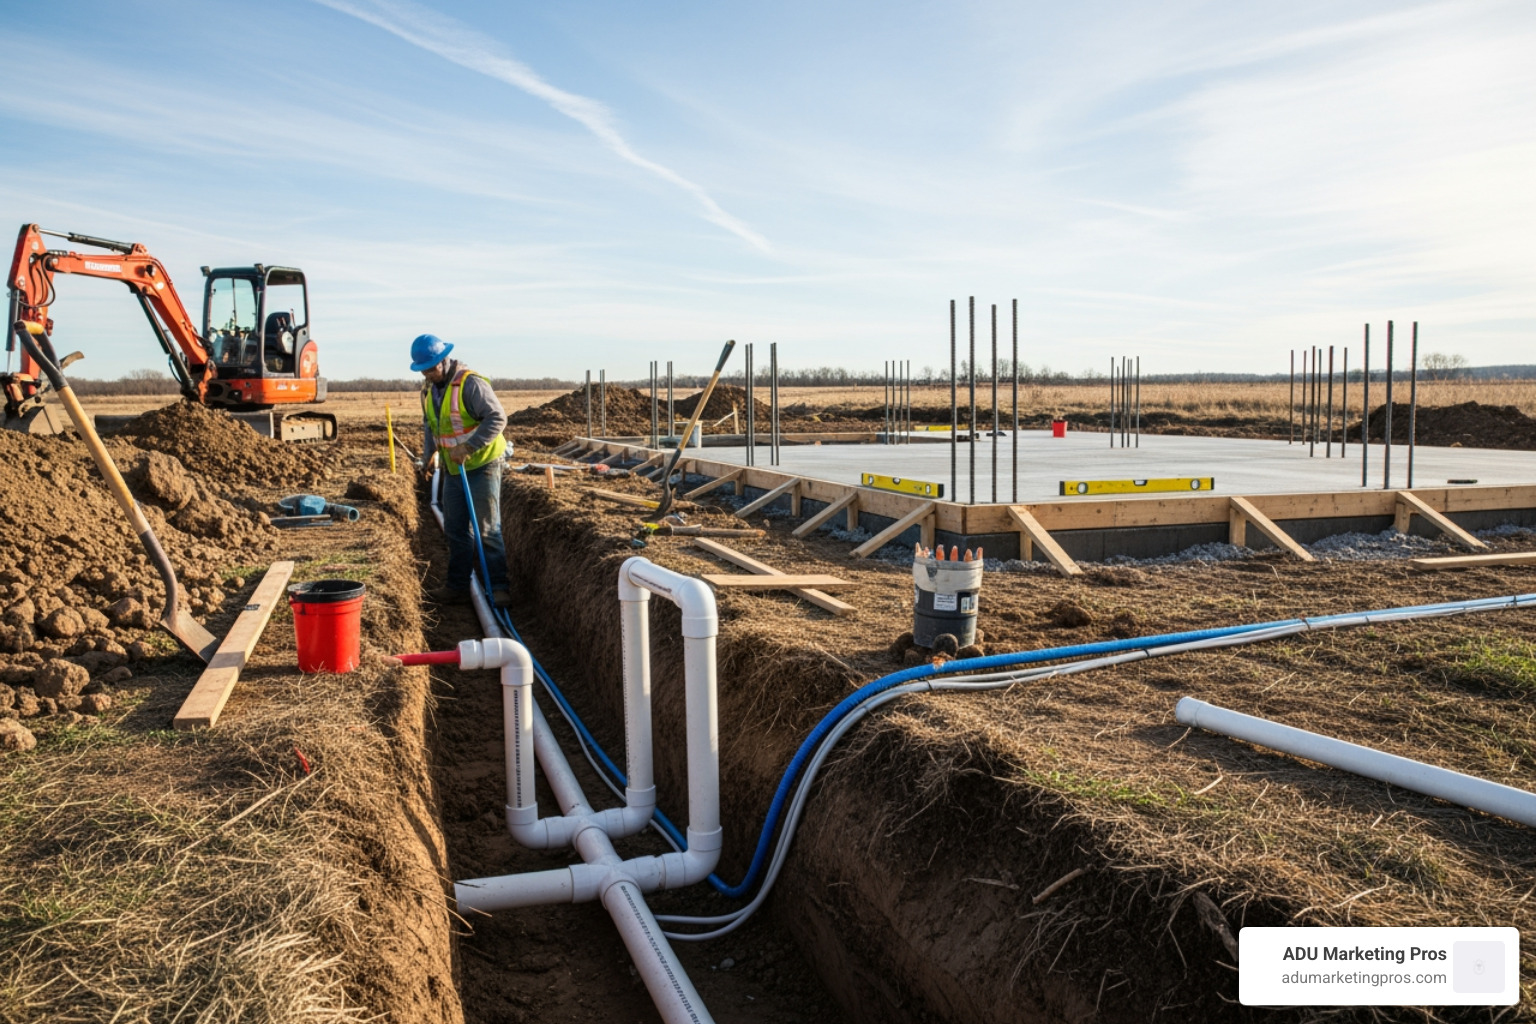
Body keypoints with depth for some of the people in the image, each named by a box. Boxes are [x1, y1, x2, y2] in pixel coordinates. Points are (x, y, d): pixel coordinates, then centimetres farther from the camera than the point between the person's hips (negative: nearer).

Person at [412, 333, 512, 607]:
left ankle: (499, 588, 0)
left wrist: (468, 446, -29)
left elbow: (497, 418, -24)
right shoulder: (428, 388, 8)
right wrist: (431, 453, 8)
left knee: (487, 530, -6)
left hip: (482, 465, -8)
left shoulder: (471, 383, -18)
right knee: (456, 530, 11)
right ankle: (457, 587, 19)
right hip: (453, 469, 8)